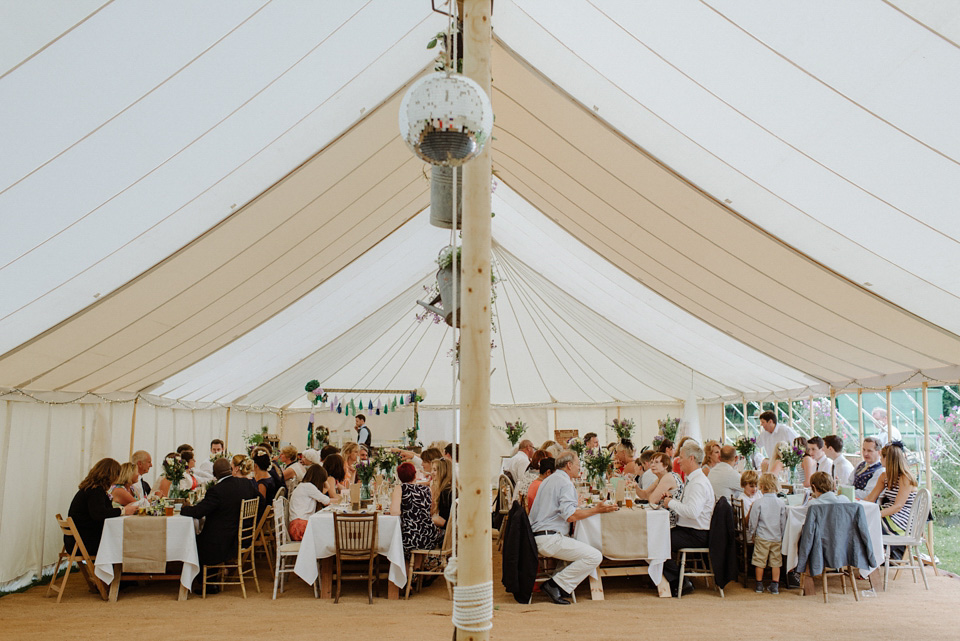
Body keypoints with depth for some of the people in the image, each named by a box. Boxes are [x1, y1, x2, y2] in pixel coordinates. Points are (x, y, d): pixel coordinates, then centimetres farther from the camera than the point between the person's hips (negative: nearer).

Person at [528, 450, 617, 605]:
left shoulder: (549, 480, 21)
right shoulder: (565, 483, -10)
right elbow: (570, 516, -20)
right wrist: (596, 510, -11)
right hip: (550, 538, -10)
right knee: (595, 556, -14)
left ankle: (559, 582, 6)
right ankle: (556, 585, -12)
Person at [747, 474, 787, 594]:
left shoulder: (758, 503, -12)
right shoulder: (781, 503, -3)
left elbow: (753, 522, -6)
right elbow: (783, 522, 5)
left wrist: (750, 535, 8)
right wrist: (782, 536, 17)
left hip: (762, 537, -3)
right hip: (777, 537, 3)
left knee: (760, 561, 7)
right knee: (776, 562, 11)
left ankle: (759, 585, 15)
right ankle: (775, 586, 14)